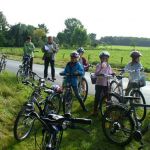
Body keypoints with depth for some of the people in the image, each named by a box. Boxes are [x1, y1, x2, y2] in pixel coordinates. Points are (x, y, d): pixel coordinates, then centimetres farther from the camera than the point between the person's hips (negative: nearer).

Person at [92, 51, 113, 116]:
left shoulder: (108, 66, 5)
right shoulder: (98, 65, -6)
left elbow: (110, 74, 6)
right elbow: (96, 74, -18)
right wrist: (101, 68, -28)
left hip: (106, 84, 3)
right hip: (99, 84, -2)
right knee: (97, 97, 2)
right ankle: (95, 110, 13)